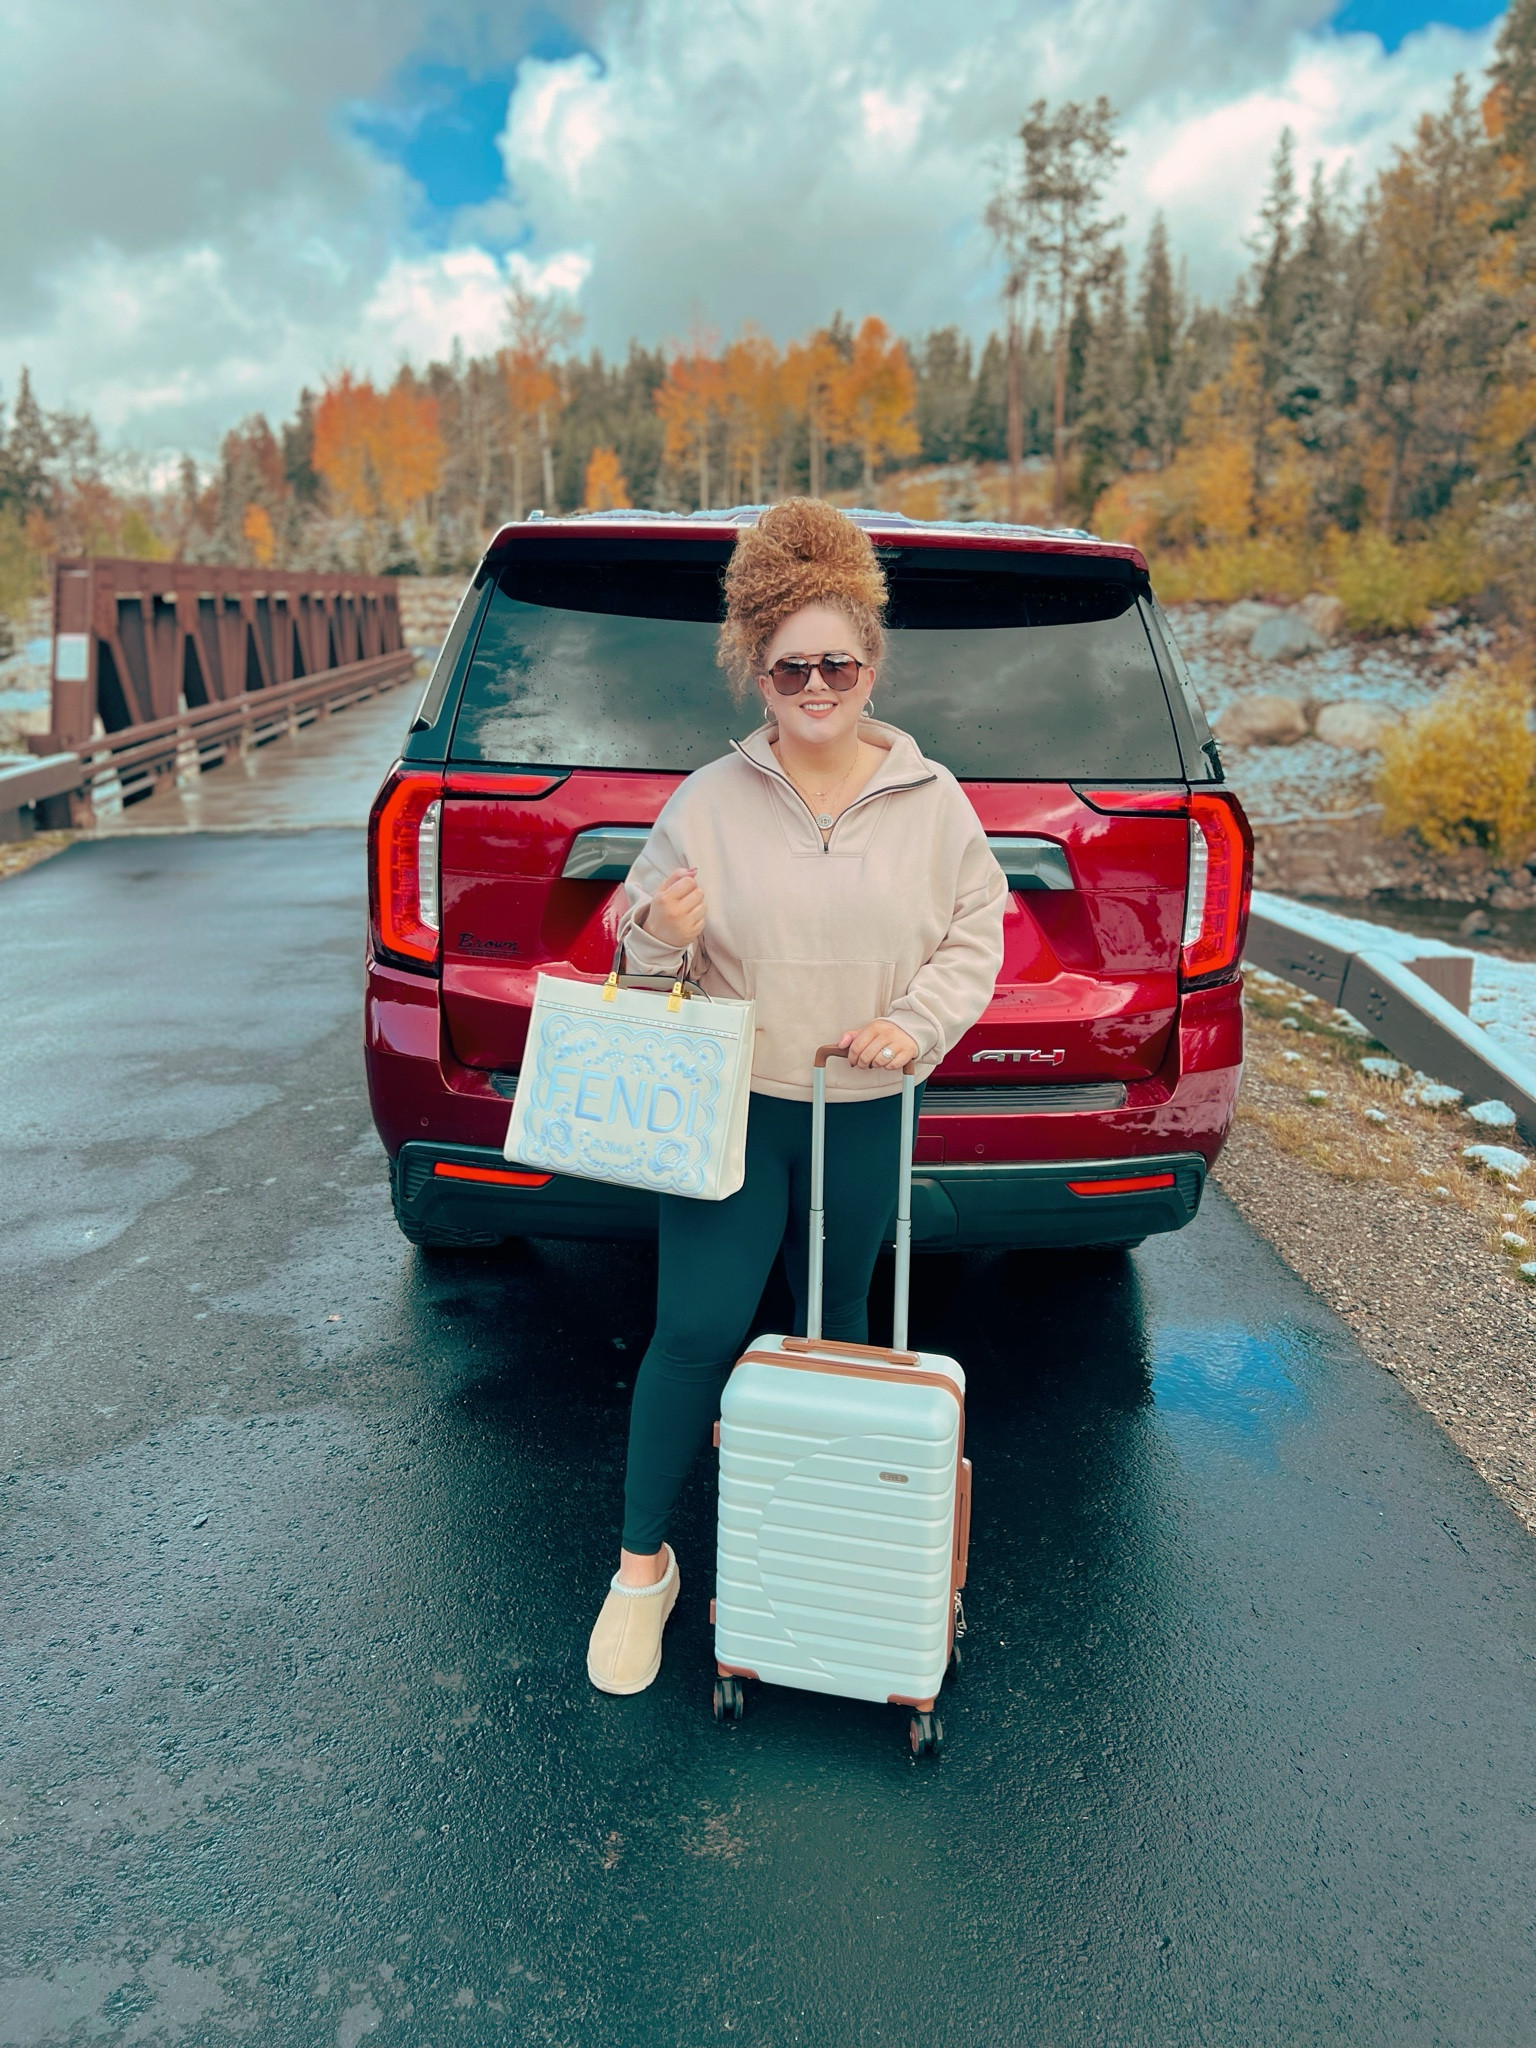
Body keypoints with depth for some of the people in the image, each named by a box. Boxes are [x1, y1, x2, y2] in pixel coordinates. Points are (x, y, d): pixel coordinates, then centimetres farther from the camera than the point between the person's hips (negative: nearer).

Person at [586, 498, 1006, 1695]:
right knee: (697, 1331, -5)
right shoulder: (709, 801, -5)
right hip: (731, 1106, -2)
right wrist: (665, 935, -22)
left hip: (864, 1118, 2)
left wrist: (917, 1022, -13)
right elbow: (643, 948, 1)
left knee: (835, 1327, 18)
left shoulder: (931, 800, -1)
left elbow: (975, 934, 3)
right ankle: (644, 1564, 16)